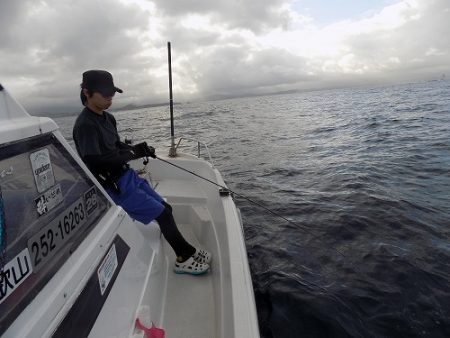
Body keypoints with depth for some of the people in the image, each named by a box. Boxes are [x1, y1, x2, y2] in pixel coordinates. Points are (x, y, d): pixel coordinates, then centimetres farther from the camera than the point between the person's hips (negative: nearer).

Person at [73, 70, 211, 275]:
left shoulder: (107, 118, 9)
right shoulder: (85, 125, -19)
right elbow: (94, 162, -25)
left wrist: (139, 149, -2)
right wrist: (133, 153, -16)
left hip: (127, 176, 9)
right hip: (114, 187, -9)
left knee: (165, 208, 10)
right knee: (162, 214, -9)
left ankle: (185, 253, 25)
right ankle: (185, 257, 8)